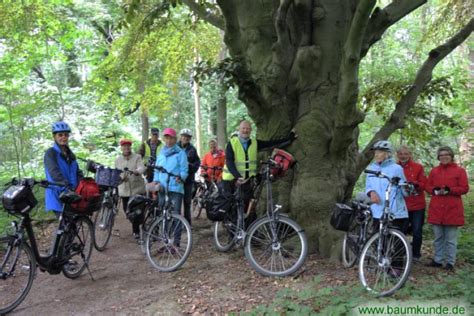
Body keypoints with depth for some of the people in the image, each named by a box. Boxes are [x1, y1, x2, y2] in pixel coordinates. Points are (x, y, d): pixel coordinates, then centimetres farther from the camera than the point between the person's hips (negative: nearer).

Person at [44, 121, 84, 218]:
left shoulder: (71, 154, 15)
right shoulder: (50, 153, -7)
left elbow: (78, 172, 7)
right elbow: (55, 173, -22)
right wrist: (68, 186, -36)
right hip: (58, 197, -6)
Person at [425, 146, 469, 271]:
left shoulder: (460, 171, 0)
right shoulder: (434, 171, 12)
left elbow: (464, 188, -4)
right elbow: (428, 186, 12)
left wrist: (449, 190, -18)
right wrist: (435, 190, -9)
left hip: (452, 209, -4)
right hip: (436, 209, 4)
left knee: (451, 238, 2)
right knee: (438, 237, 11)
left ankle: (450, 262, 12)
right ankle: (438, 260, 21)